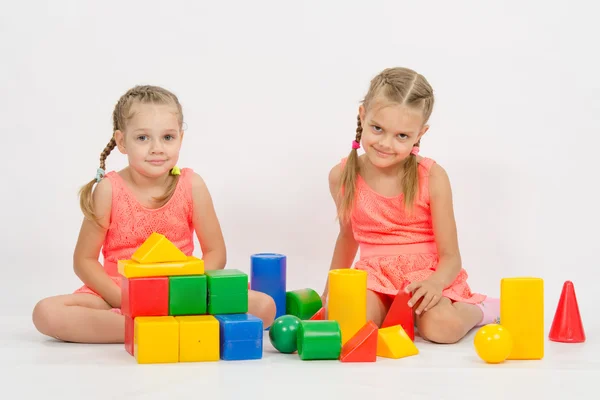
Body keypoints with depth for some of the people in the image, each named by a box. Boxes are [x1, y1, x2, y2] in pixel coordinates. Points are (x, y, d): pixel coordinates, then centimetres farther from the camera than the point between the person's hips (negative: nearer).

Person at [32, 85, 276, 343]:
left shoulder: (191, 185, -4)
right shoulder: (109, 189, -7)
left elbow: (216, 253, 1)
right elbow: (84, 260, -4)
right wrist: (124, 300, -18)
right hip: (118, 293, -1)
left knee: (264, 306, -22)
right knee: (46, 313, -28)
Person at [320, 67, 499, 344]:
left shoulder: (432, 177, -11)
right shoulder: (342, 176, -2)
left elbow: (450, 257, -9)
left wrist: (436, 283, -32)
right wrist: (331, 288, 28)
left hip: (426, 275, -2)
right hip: (374, 275, 2)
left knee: (443, 326, -33)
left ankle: (481, 309, 3)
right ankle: (388, 310, 4)